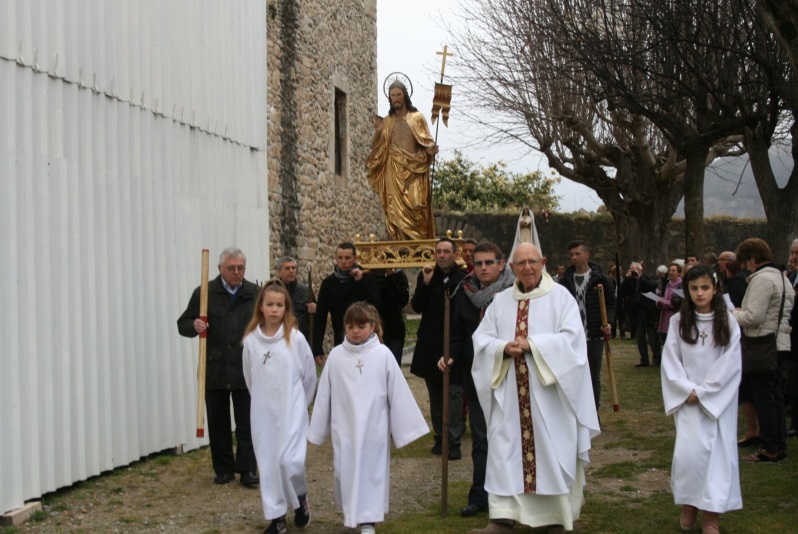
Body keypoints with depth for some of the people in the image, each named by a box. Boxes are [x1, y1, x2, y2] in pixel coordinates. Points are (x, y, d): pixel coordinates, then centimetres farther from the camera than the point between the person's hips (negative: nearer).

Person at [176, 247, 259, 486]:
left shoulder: (255, 294, 4)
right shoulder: (204, 293, 0)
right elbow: (183, 324, 4)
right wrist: (194, 326, -19)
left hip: (246, 371, 0)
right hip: (214, 370, 0)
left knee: (247, 422, 2)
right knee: (218, 423, 9)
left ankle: (247, 469, 10)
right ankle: (224, 469, 20)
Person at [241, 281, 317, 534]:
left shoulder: (296, 338, -8)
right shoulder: (251, 340, -2)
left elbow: (310, 375, 3)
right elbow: (249, 377, 11)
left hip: (291, 410, -3)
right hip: (263, 411, 3)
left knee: (290, 461, -12)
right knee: (268, 463, 6)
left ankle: (301, 499, 17)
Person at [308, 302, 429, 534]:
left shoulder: (383, 354, -7)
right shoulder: (336, 356, -3)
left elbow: (398, 393, -3)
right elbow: (324, 395, 4)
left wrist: (404, 428, -3)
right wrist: (317, 430, 8)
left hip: (374, 429, -1)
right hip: (344, 429, 2)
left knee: (372, 472, 4)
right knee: (345, 472, 10)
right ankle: (350, 513, 31)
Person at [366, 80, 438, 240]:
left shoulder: (416, 117, 9)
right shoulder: (387, 121, 16)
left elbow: (426, 143, 4)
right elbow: (374, 147, 13)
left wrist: (430, 149, -19)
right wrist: (377, 132, -7)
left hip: (413, 171, -2)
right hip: (393, 172, 2)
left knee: (415, 208, -12)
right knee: (397, 211, -6)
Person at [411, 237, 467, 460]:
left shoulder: (463, 279, -6)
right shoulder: (426, 277, 6)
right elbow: (417, 307, -3)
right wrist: (425, 283, -13)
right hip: (431, 345, 4)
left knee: (454, 393, -5)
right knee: (436, 395, 11)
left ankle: (453, 441, -1)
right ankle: (440, 437, 20)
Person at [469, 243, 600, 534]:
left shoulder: (560, 297, 0)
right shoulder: (500, 301, 11)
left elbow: (571, 337, -12)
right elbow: (481, 339, 6)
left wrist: (532, 344, -19)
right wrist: (504, 348, -14)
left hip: (549, 393, -3)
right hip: (510, 394, 3)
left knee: (553, 452, 2)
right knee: (505, 451, 0)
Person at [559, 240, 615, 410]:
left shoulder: (600, 279, -1)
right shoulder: (566, 280, 4)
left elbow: (611, 303, 4)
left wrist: (608, 322, -11)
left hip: (594, 337, -1)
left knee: (594, 377, 8)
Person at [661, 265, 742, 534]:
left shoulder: (728, 322, -2)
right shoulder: (678, 322, 0)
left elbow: (731, 364, -6)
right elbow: (670, 360, 0)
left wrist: (703, 392, -10)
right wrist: (687, 390, -10)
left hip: (719, 399, 0)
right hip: (688, 400, 0)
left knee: (717, 452, -2)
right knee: (688, 453, -9)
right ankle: (688, 505, 11)